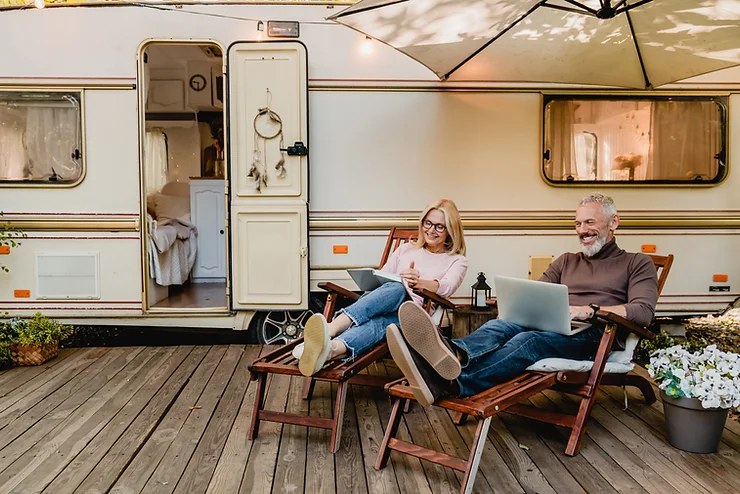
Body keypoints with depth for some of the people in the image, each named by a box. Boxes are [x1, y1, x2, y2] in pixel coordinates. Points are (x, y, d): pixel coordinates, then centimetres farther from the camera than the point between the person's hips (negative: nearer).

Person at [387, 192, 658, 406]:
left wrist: (589, 310, -15)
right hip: (550, 328, 5)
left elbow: (644, 312, -1)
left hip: (593, 335, -4)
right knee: (500, 325, -32)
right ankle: (452, 355, -67)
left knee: (527, 340, -38)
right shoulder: (566, 262, 31)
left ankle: (450, 385, -63)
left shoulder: (637, 264, 16)